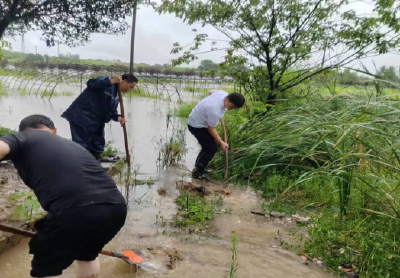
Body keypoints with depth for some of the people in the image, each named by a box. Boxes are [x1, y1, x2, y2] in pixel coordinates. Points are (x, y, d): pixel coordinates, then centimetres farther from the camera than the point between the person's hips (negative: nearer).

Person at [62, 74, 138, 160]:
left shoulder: (117, 96, 14)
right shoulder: (106, 82, -12)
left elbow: (112, 111, 11)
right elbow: (91, 84, -30)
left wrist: (118, 117, -12)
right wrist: (111, 81, -36)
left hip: (95, 123, 9)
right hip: (81, 117, -9)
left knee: (98, 146, 15)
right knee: (81, 146, -9)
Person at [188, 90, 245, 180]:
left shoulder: (224, 93, -13)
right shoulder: (215, 111, -37)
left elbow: (210, 92, 11)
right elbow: (211, 129, -23)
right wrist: (221, 142, -14)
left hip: (200, 121, 10)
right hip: (196, 126, -10)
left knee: (209, 145, 16)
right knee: (212, 148, -7)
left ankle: (199, 166, 31)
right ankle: (197, 172, 4)